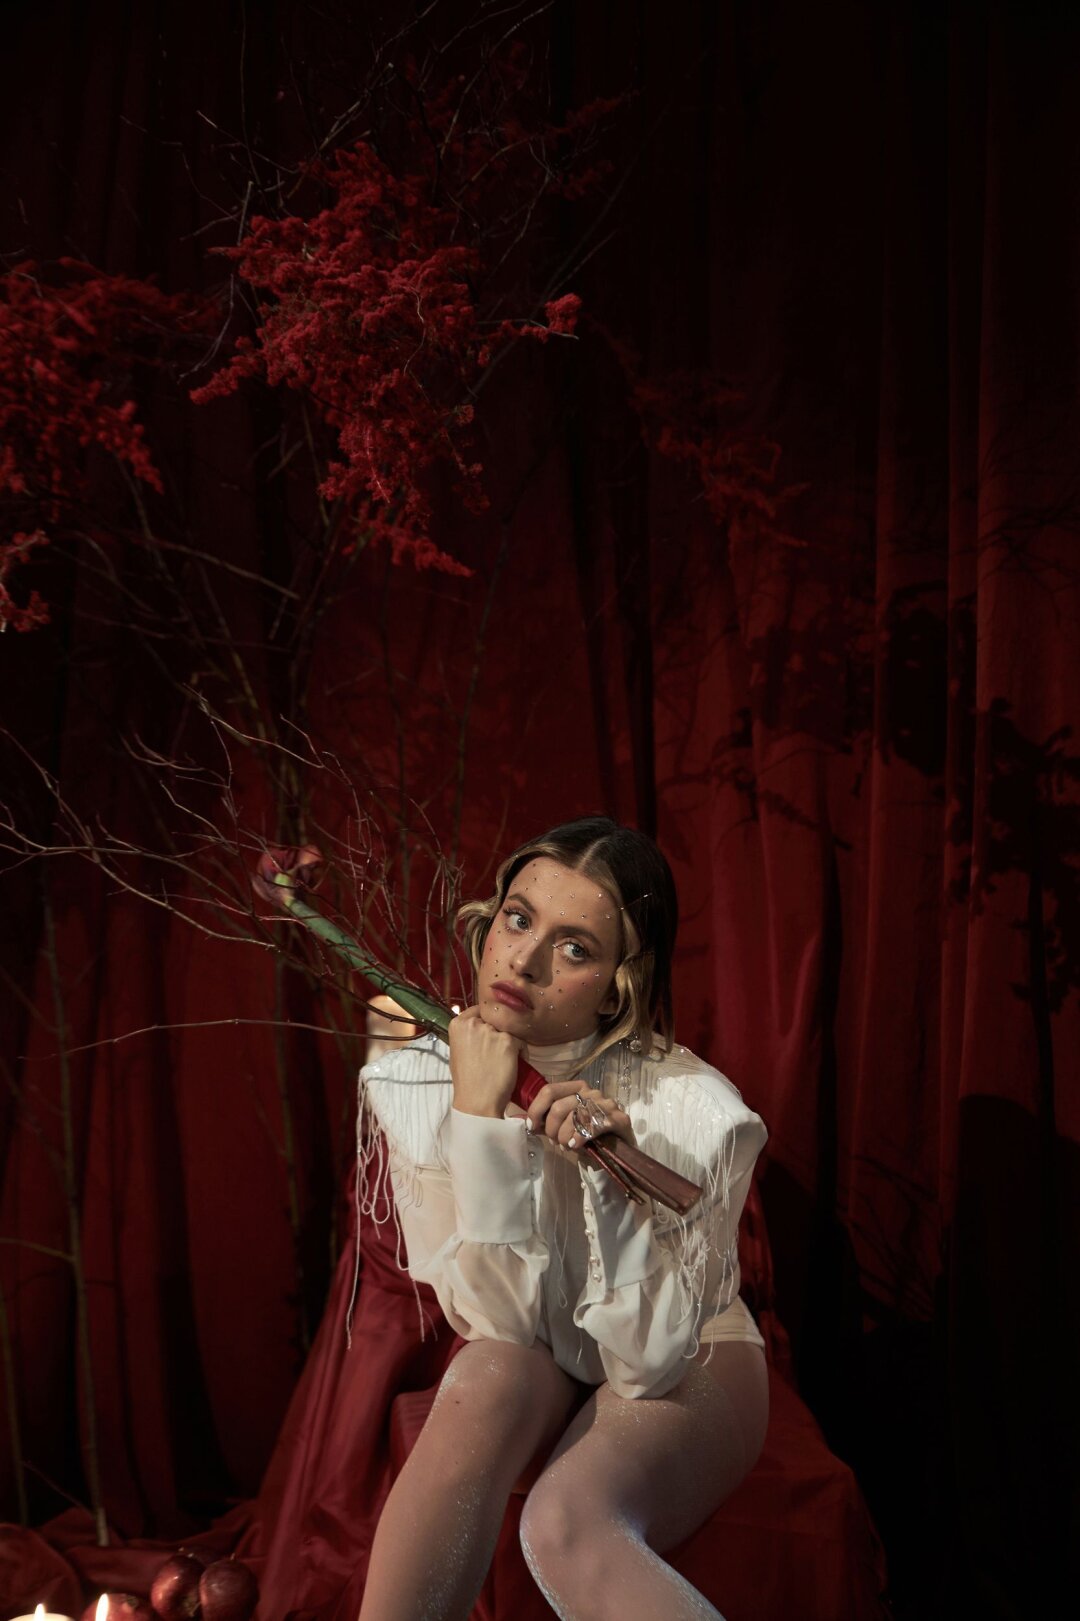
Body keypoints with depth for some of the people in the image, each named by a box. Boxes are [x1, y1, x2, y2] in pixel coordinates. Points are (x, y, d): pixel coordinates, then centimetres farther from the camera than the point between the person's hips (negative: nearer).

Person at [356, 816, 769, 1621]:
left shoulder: (693, 1109, -24)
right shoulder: (414, 1084, -16)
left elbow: (648, 1356, -22)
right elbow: (500, 1323, -20)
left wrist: (609, 1176, -36)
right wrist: (479, 1116, -30)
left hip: (686, 1369, -2)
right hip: (531, 1382, 3)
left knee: (565, 1523, -33)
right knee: (492, 1373, -32)